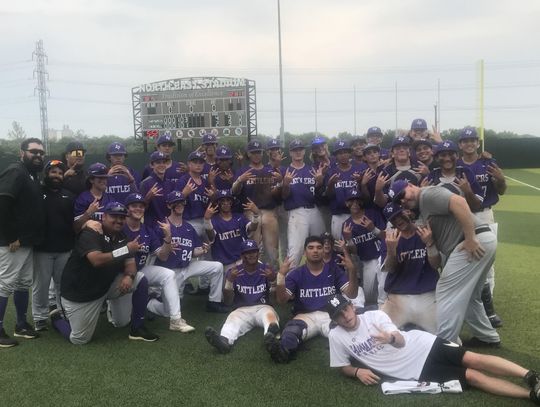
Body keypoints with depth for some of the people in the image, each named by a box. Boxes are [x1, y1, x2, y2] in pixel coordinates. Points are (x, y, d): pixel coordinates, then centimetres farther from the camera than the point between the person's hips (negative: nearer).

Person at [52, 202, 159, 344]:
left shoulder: (121, 237, 4)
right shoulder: (90, 233, -19)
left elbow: (130, 262, -3)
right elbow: (97, 260, -35)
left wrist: (129, 276, -26)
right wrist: (126, 249, -35)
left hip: (108, 284, 6)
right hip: (80, 291, -6)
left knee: (141, 280, -11)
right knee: (80, 339, -4)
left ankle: (137, 328, 1)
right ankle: (59, 317, 28)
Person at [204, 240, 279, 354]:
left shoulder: (266, 270, 6)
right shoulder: (233, 272, 5)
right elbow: (228, 302, 2)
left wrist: (272, 281, -15)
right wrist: (229, 281, -14)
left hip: (262, 307, 0)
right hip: (242, 310, 0)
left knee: (270, 314, -35)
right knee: (232, 318, -33)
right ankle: (224, 341, -65)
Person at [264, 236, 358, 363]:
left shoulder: (334, 270, 11)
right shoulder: (296, 274, 9)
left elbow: (352, 295, 3)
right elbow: (281, 300, 0)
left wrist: (352, 270, -13)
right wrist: (281, 275, -16)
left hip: (330, 315, 2)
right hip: (305, 316, -2)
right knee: (291, 331, -37)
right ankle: (283, 350, -65)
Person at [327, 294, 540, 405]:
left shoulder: (375, 315, -3)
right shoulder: (336, 336, -3)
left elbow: (401, 341, -8)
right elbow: (344, 366, 8)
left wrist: (391, 338, -32)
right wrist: (358, 371, -15)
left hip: (421, 346, 2)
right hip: (416, 372, -2)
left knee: (473, 359, -18)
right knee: (471, 376, -11)